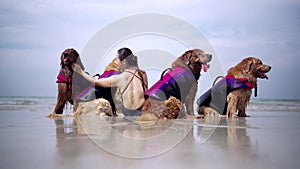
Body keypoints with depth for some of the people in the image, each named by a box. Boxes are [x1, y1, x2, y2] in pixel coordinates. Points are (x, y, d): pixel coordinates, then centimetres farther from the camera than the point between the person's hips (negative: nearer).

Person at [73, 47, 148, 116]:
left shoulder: (119, 78, -14)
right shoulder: (143, 73, -4)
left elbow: (95, 82, -1)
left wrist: (80, 71, 9)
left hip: (129, 114, -5)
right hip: (144, 112, 5)